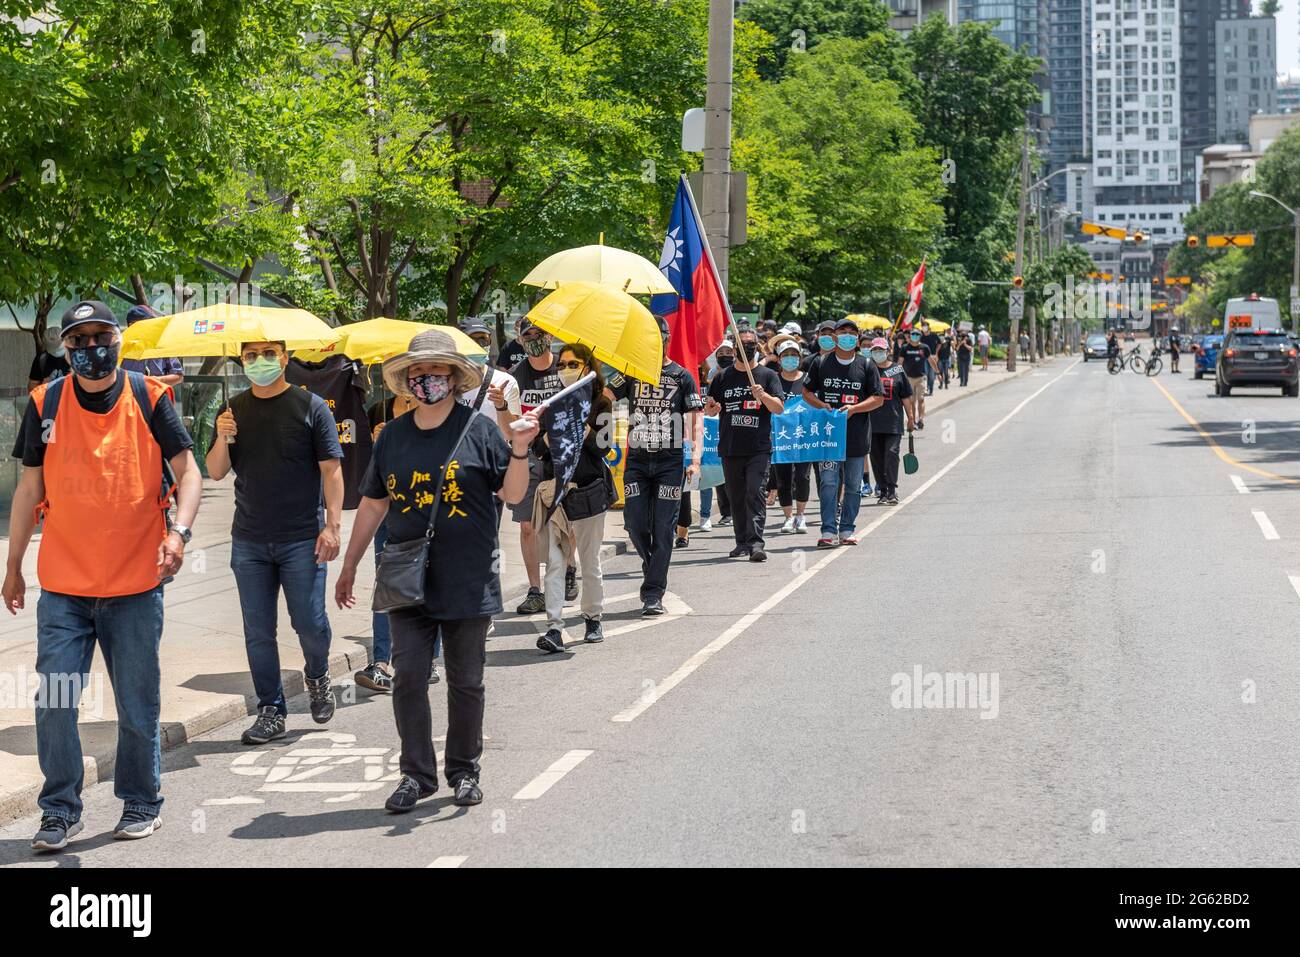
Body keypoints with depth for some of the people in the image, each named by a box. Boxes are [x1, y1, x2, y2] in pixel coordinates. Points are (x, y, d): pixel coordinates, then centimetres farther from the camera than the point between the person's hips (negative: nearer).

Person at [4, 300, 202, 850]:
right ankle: (60, 811, 12)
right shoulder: (44, 404, 3)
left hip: (135, 583, -1)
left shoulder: (148, 398, -1)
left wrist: (179, 530, -18)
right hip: (63, 584, 1)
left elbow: (187, 472, 0)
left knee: (138, 702, 6)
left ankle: (141, 803, 22)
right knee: (54, 699, -2)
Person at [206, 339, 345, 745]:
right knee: (258, 632, 5)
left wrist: (332, 525, -11)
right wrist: (222, 440, -11)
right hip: (249, 541, 3)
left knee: (309, 622, -3)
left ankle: (317, 676, 28)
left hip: (301, 538, -3)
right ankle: (271, 710, 15)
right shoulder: (232, 411, 9)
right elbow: (215, 473, 9)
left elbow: (331, 469, -3)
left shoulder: (310, 407, -1)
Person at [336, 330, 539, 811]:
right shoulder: (392, 435, 8)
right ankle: (417, 772, 9)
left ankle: (463, 771, 22)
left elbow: (512, 494, -4)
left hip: (467, 582, -3)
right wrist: (349, 566, 16)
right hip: (408, 581, 3)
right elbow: (373, 504, 15)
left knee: (466, 682, 8)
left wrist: (520, 449, -20)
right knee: (408, 677, -1)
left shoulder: (478, 429, -3)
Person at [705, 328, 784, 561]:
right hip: (730, 447, 3)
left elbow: (779, 408, -3)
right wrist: (713, 408, -7)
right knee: (736, 497, 9)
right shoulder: (722, 377, 13)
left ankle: (755, 542, -19)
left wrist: (763, 396, -22)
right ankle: (742, 542, 18)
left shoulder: (768, 376, 6)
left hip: (759, 448, -3)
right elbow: (708, 409, 17)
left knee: (756, 493, -14)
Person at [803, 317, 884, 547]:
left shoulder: (866, 366, 5)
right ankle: (828, 531, -9)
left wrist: (853, 409, -13)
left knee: (853, 486, 8)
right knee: (828, 483, -9)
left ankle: (846, 530, 18)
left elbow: (878, 398, 2)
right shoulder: (821, 364, 5)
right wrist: (822, 406, -9)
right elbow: (807, 392, 10)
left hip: (856, 436, 1)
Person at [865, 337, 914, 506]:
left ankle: (892, 490, -10)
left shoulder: (897, 370, 6)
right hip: (872, 422, 2)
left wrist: (910, 418, 9)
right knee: (877, 456, 5)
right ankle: (882, 490, 13)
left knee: (892, 453, -11)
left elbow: (905, 397, 10)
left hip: (893, 421, -2)